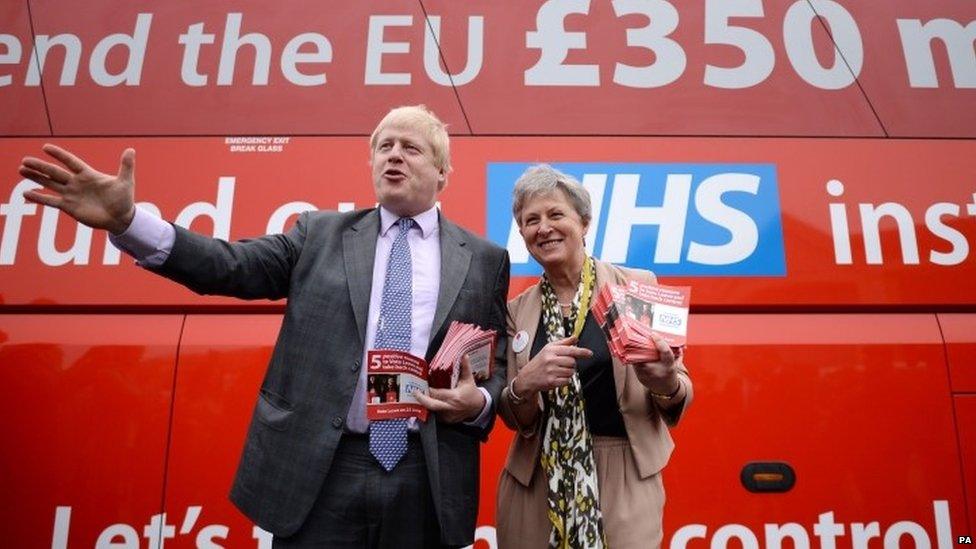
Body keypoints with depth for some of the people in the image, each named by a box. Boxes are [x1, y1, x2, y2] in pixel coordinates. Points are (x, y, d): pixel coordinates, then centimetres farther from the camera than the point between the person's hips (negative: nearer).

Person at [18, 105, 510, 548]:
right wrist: (127, 221, -16)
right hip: (318, 472, 0)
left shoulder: (484, 259, 7)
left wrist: (477, 403, -12)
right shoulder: (320, 234, 8)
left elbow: (499, 368, 9)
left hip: (427, 481, 1)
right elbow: (231, 266, -4)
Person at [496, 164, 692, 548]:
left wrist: (666, 384, -23)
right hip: (535, 483, 3)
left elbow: (679, 390, 0)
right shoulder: (517, 310, 2)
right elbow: (515, 419, 3)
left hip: (623, 479, -2)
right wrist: (525, 384, -19)